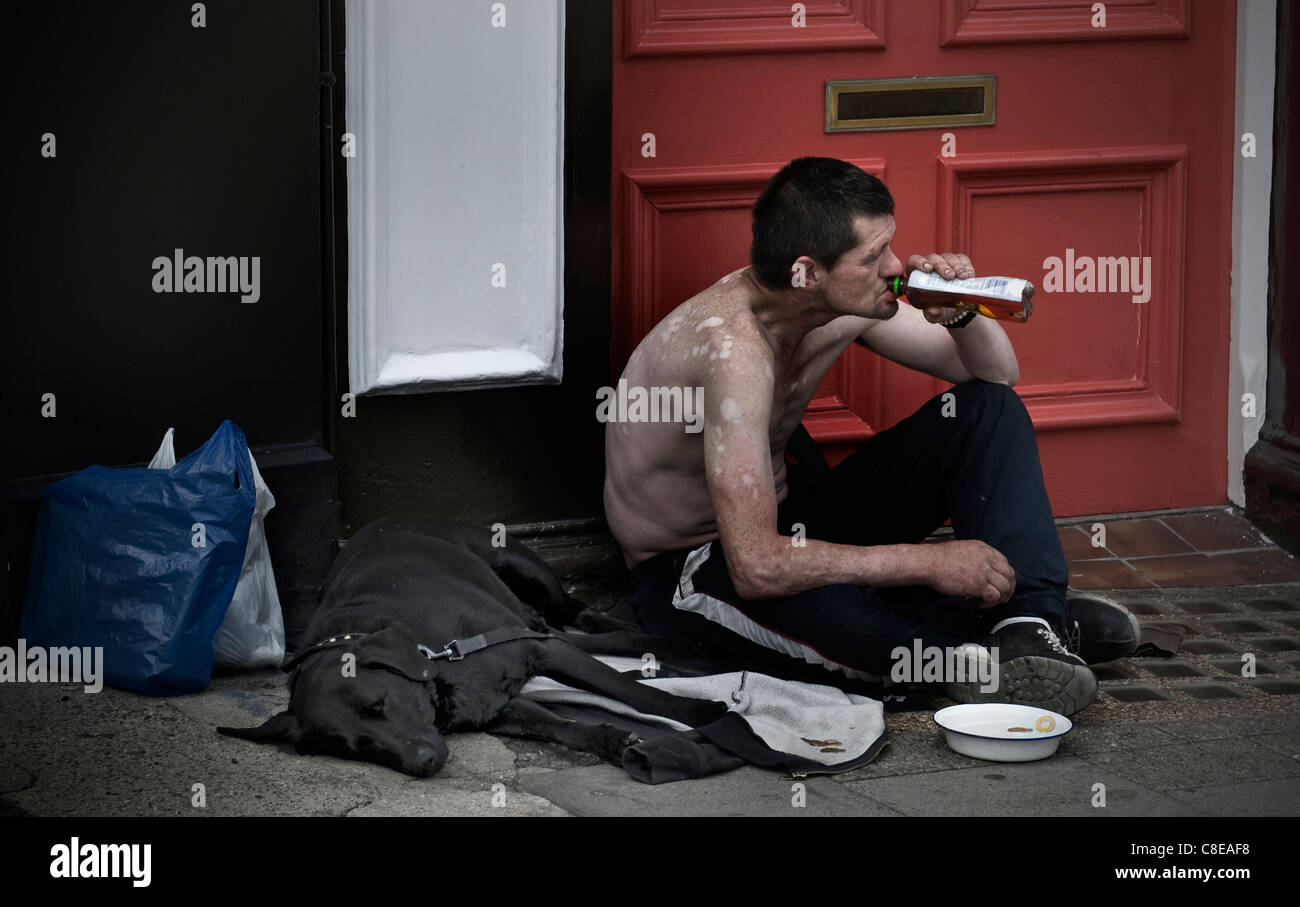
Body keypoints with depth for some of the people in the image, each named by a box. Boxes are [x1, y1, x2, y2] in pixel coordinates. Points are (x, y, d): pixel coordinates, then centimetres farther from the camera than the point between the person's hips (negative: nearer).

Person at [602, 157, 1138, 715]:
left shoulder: (843, 303, -11)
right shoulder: (733, 347, -35)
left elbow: (996, 372, 2)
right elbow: (758, 566, -41)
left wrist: (961, 313, -22)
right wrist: (929, 563, -35)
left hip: (783, 517, 8)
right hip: (690, 569, -8)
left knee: (990, 408, -5)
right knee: (821, 602, -44)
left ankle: (1032, 618, -23)